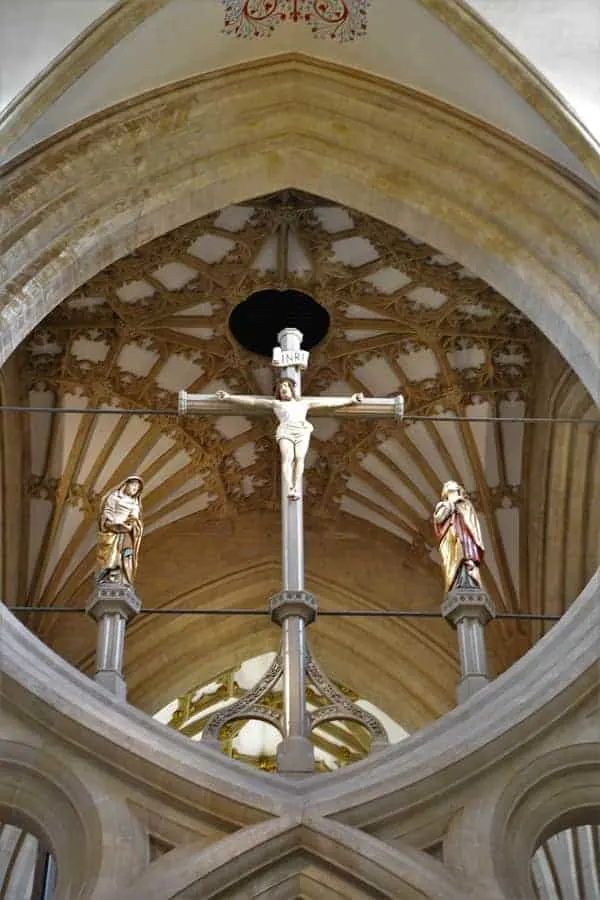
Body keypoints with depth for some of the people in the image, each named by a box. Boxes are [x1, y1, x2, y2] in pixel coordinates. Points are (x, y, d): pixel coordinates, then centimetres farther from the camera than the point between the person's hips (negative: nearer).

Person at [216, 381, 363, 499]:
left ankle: (297, 489, -33)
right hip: (285, 431, -2)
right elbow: (252, 401, 26)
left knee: (299, 458, -22)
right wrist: (229, 397, 19)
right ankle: (289, 489, -44)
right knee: (287, 458, -26)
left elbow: (329, 402, 32)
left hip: (302, 430, 2)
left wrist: (350, 400, 27)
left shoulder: (304, 403, 34)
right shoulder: (276, 403, 31)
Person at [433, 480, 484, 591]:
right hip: (451, 542, -1)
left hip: (466, 540, 1)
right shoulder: (443, 505, 23)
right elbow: (438, 518, 1)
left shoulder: (466, 506, 27)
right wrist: (451, 503, 4)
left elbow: (474, 526, 18)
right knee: (454, 567, -17)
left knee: (470, 564, -19)